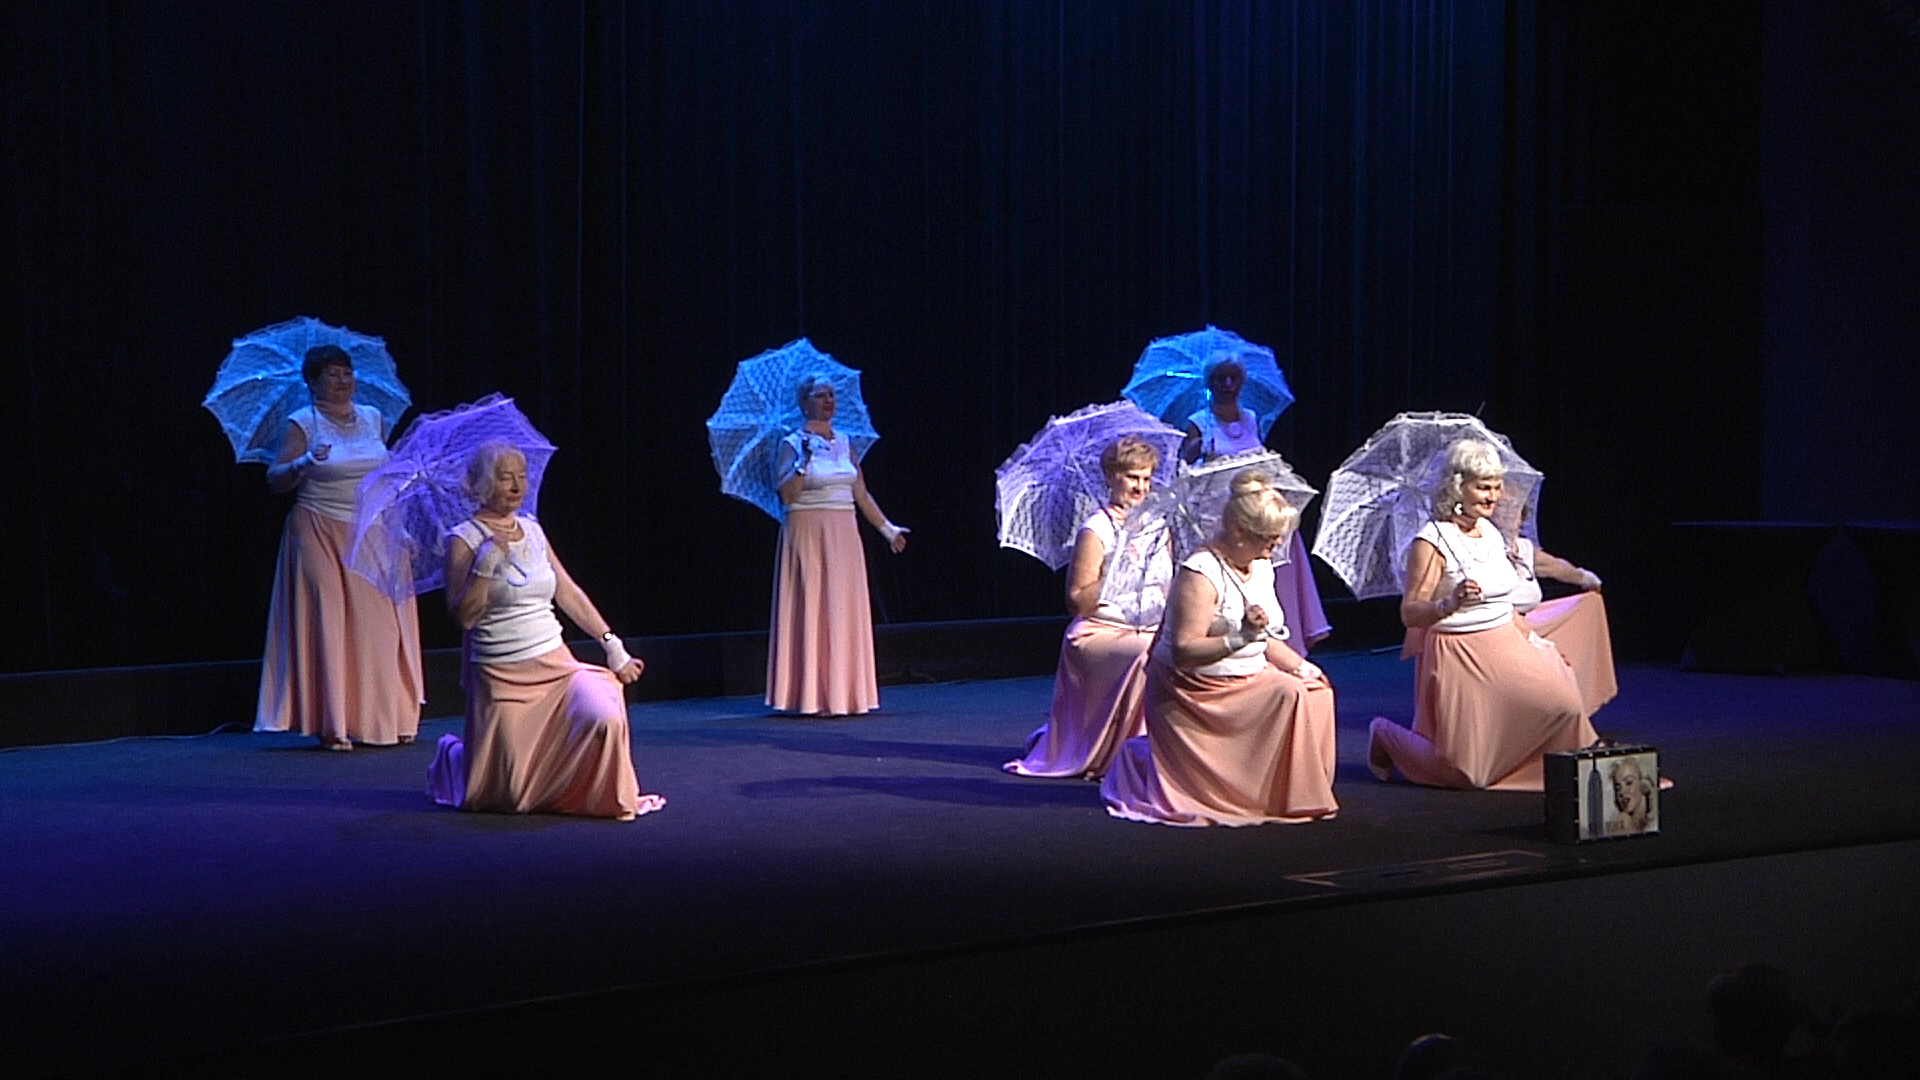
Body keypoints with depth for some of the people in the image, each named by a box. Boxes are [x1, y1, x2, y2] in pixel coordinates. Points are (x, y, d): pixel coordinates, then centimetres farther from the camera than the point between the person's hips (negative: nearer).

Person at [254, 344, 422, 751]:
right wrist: (304, 463, -26)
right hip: (322, 536, -5)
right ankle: (332, 725, -3)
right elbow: (275, 480, -9)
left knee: (380, 623, 4)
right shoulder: (303, 423, -3)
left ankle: (386, 717, 14)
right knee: (329, 621, -7)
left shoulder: (373, 418, 12)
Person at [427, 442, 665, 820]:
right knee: (508, 795, -1)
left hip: (557, 664, 5)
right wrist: (486, 562, -25)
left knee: (604, 717, -25)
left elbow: (569, 594, 13)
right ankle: (453, 756, 32)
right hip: (502, 676, -5)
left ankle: (606, 799, 4)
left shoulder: (532, 530, 10)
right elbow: (464, 616, -15)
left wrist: (612, 645, 9)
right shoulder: (464, 540, -7)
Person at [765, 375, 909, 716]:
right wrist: (804, 461, -24)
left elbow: (861, 494, 17)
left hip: (844, 535, 6)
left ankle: (845, 692, 9)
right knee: (814, 608, -6)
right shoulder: (793, 444, -4)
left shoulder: (845, 443, 13)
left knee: (846, 610, 4)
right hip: (809, 533, -6)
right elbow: (787, 494, -15)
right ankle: (815, 696, -4)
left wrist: (888, 528, 17)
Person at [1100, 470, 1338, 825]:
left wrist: (1302, 667, 7)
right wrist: (1239, 638, -33)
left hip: (1250, 678, 9)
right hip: (1200, 691, -9)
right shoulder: (1201, 575, -19)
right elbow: (1183, 653, -26)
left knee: (1317, 690, -1)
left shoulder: (1261, 568, 10)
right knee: (1289, 697, -19)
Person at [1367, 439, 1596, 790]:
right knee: (1463, 771, -4)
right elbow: (1410, 614, -20)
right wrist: (1450, 604, -37)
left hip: (1506, 648, 7)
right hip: (1459, 655, -7)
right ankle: (1385, 735, 21)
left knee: (1562, 704, -13)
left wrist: (1531, 638, 16)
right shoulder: (1432, 541, -15)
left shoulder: (1492, 532, 9)